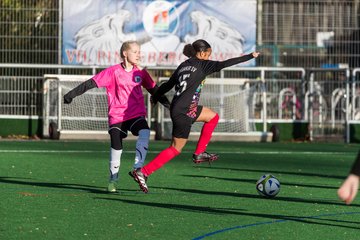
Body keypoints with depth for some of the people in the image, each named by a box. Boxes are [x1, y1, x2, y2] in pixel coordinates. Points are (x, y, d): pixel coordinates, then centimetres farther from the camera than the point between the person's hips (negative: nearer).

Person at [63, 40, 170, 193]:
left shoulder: (140, 73, 7)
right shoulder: (114, 72, -5)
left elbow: (153, 89, 20)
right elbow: (92, 83, -7)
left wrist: (168, 105, 21)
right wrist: (72, 94, -12)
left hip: (136, 114, 2)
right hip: (117, 116, -2)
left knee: (145, 133, -27)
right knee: (116, 147, -3)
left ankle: (138, 168, -24)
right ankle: (113, 179, 18)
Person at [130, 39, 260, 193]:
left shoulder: (183, 65, 12)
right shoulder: (201, 65, -9)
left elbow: (168, 84, 17)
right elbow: (223, 64, -17)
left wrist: (155, 97, 31)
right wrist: (250, 56, -12)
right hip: (183, 113, -9)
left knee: (213, 117, 22)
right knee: (176, 149, 0)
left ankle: (199, 153, 22)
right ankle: (143, 172, -2)